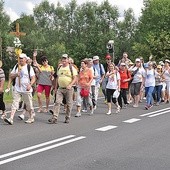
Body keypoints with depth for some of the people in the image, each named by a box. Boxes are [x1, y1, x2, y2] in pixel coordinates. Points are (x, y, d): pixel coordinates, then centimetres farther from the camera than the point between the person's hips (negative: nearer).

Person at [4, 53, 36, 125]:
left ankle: (31, 118, 23)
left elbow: (33, 78, -7)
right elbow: (11, 76, 13)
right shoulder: (16, 67, 11)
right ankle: (11, 119, -12)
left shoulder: (29, 67, -2)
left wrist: (30, 85, -24)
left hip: (26, 89, -3)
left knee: (29, 104, 6)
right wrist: (16, 74, -8)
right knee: (14, 103, -6)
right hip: (17, 89, 4)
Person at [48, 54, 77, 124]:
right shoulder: (59, 68, 13)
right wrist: (56, 87, 17)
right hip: (60, 89, 4)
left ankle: (67, 118, 16)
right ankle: (54, 118, -9)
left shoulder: (71, 68, -3)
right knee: (57, 102, -6)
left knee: (69, 104, 4)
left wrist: (70, 85, -22)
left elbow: (75, 78, -8)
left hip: (68, 89, -4)